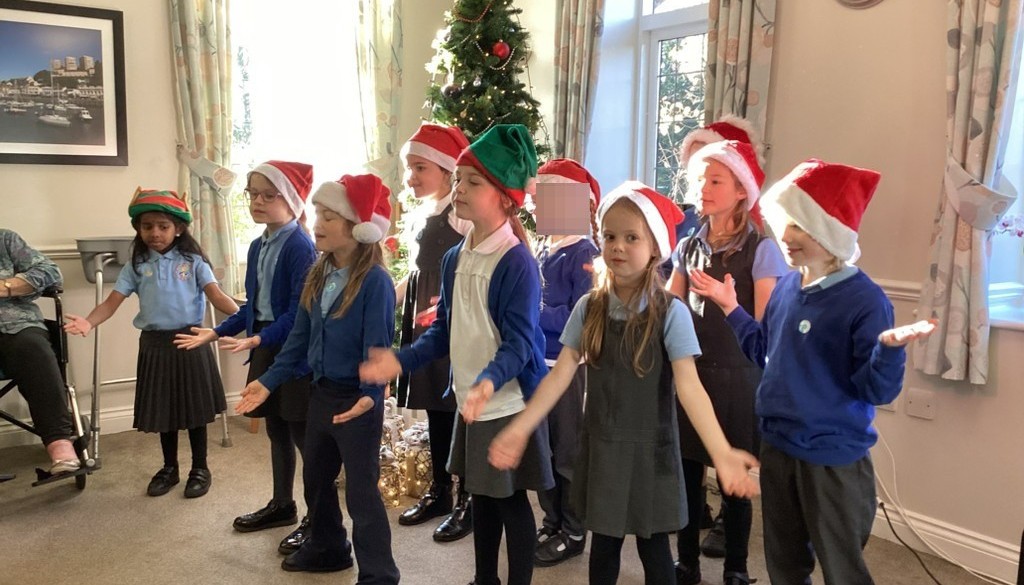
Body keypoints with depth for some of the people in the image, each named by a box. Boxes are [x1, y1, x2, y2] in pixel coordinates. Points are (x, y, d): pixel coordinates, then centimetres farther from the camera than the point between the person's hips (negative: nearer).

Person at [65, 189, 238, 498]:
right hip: (155, 344, 2)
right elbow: (112, 302, -4)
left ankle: (200, 468, 22)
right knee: (164, 409, 14)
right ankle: (169, 468, 31)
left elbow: (216, 295, -12)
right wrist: (89, 321, -24)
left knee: (194, 408, 7)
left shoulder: (193, 262, -3)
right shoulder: (136, 267, 4)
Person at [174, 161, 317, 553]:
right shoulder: (258, 247, 11)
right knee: (276, 430, 18)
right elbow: (252, 306, 16)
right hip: (265, 349, 9)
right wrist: (214, 333, 12)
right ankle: (282, 505, 34)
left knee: (303, 434, -1)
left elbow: (299, 311, -21)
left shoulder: (300, 246, -16)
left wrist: (257, 340, -28)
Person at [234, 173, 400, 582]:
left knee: (361, 490, 1)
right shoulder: (317, 275, 5)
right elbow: (300, 336, 9)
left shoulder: (375, 280, -19)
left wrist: (370, 393, -35)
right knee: (316, 478, 22)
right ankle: (326, 548, 43)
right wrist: (269, 380, 7)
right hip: (321, 392, 8)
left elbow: (378, 345, -22)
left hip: (357, 399, -8)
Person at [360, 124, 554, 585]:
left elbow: (518, 343, -22)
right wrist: (400, 361, -2)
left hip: (508, 403, -7)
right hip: (469, 400, 7)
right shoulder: (454, 259, 5)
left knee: (511, 499, 6)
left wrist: (489, 381, -39)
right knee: (481, 495, 19)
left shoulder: (518, 262, -18)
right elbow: (445, 331, 10)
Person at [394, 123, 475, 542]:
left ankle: (467, 501, 12)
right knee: (434, 409, 15)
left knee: (459, 410, -1)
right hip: (424, 322, 8)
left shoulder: (461, 212, -12)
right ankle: (439, 491, 28)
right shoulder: (416, 216, 14)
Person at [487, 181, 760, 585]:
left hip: (649, 449, -3)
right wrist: (520, 429, -11)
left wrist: (721, 452, -33)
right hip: (601, 448, 3)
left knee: (653, 548, 13)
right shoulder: (589, 308, -4)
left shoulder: (670, 312, -14)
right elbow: (561, 374, -5)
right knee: (603, 545, 17)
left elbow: (689, 386, -21)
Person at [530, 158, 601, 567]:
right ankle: (551, 523, 32)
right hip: (536, 362, 8)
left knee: (568, 451, 6)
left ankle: (573, 532, 21)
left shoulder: (584, 254, -14)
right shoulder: (542, 250, 9)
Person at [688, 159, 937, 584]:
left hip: (834, 458, -6)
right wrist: (729, 307, 12)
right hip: (777, 446, 6)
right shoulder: (786, 286, 1)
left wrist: (890, 348, -38)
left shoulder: (865, 300, -19)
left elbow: (876, 390, -19)